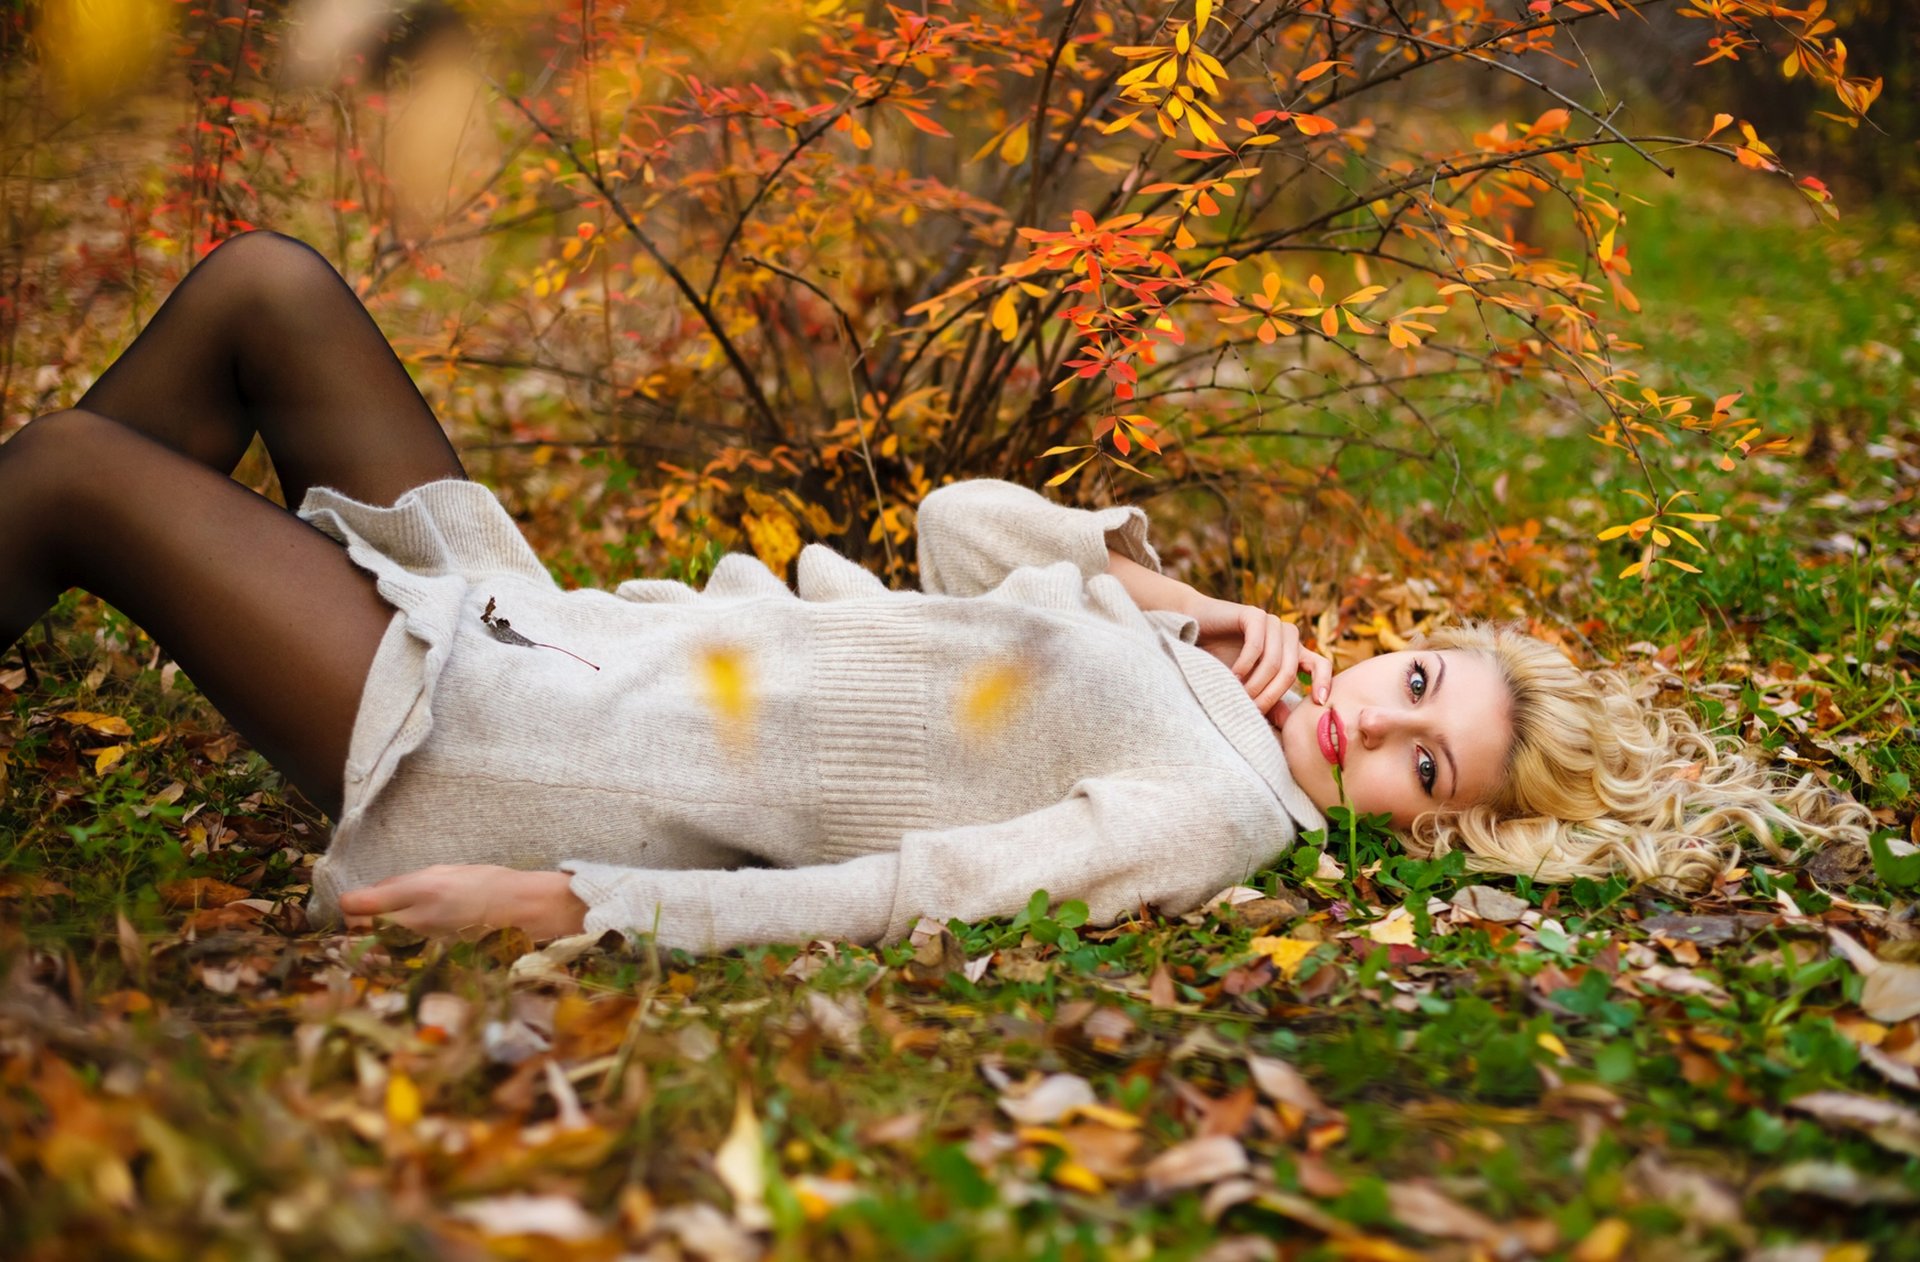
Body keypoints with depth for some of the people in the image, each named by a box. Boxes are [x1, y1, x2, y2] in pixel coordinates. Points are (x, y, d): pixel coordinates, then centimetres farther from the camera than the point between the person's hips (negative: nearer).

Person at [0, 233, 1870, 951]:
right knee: (262, 287, 8)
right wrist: (1167, 587, 2)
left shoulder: (1215, 806, -18)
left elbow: (898, 897, -25)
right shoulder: (1164, 653, 7)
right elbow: (961, 524, 16)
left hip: (510, 765, -8)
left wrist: (564, 902, -27)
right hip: (552, 633, 8)